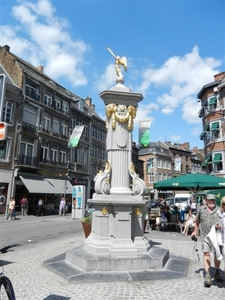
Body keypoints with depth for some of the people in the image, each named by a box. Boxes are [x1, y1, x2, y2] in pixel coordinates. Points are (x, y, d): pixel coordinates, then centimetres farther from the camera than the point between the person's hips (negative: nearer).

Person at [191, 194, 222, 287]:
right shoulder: (201, 209, 4)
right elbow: (197, 220, 15)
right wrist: (195, 231, 17)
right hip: (205, 236, -1)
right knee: (206, 253, -9)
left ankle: (217, 272, 35)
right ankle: (207, 276, -7)